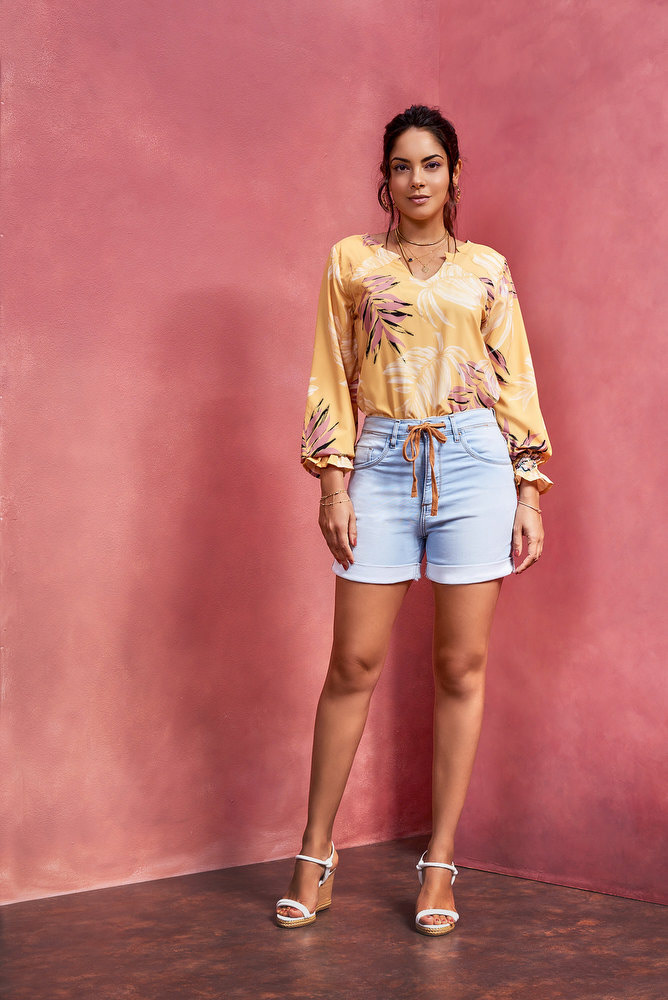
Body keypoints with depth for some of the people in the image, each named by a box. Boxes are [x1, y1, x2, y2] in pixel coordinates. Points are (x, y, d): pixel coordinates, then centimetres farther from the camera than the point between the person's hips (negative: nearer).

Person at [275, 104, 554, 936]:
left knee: (461, 665, 1)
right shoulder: (351, 261, 10)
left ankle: (439, 864, 11)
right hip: (382, 464, 0)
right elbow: (332, 379, 6)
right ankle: (315, 854, 13)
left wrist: (529, 495, 3)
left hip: (474, 462, 1)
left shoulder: (487, 269, 11)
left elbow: (516, 382, 10)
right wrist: (333, 486, -3)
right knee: (354, 662, -1)